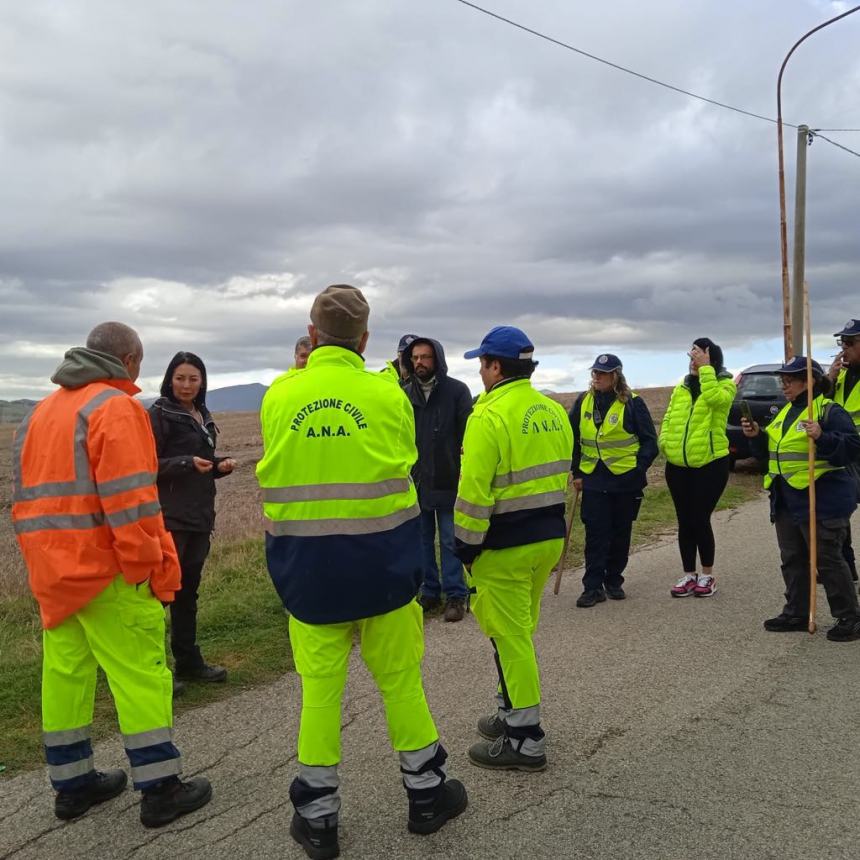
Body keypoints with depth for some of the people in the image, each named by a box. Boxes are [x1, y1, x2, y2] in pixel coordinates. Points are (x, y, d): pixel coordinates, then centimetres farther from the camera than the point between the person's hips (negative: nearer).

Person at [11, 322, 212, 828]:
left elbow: (31, 496, 18)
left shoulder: (42, 412, 17)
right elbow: (131, 502, -19)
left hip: (52, 570, 9)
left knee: (65, 672, 13)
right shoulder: (116, 407, -11)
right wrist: (156, 570, -15)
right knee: (141, 673, -1)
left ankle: (72, 784, 24)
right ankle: (160, 788, 5)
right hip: (106, 570, -8)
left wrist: (45, 562, 19)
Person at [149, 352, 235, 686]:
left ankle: (188, 661, 23)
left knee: (188, 590, 14)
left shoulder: (203, 416, 16)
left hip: (200, 517, 7)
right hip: (170, 517, -7)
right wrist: (187, 463, -22)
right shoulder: (159, 414, -6)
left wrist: (219, 465, 5)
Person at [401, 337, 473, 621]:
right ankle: (430, 591, 25)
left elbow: (468, 434, -6)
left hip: (447, 480, -4)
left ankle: (455, 595, 14)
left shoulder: (457, 390, -6)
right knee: (422, 539, 12)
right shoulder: (406, 393, 4)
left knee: (450, 540, 4)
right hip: (415, 480, 4)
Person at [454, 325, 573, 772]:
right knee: (519, 630, 20)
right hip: (550, 537, 8)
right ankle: (512, 713, 33)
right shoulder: (554, 411, 7)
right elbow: (562, 473, 12)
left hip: (506, 546, -8)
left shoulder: (490, 416, -17)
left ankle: (525, 739, 9)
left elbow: (474, 490, -20)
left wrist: (466, 544, -10)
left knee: (510, 636, 2)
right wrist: (546, 521, 19)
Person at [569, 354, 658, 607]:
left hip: (625, 479, -2)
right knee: (595, 534, -2)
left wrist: (639, 469, -13)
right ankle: (593, 587, 2)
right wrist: (576, 472, 8)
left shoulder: (632, 403, -6)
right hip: (593, 479, 2)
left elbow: (650, 441, -2)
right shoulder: (584, 401, 4)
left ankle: (614, 581, 24)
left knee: (620, 533, 9)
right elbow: (573, 439, 13)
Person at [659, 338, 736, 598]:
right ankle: (689, 575, 21)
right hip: (678, 465, 5)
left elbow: (713, 398, -26)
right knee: (685, 521, 9)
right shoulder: (681, 388, 13)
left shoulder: (724, 385, -3)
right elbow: (668, 419, 14)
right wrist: (665, 442, -3)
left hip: (710, 464, -5)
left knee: (700, 520, -4)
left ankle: (707, 575, 14)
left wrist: (705, 368, -20)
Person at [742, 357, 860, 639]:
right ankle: (796, 613, 25)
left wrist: (822, 437, -33)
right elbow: (771, 450, 21)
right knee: (792, 560, 14)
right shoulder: (786, 412, 14)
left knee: (828, 560, -1)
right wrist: (756, 435, 3)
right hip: (786, 500, 9)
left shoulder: (829, 411, -11)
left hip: (821, 500, -9)